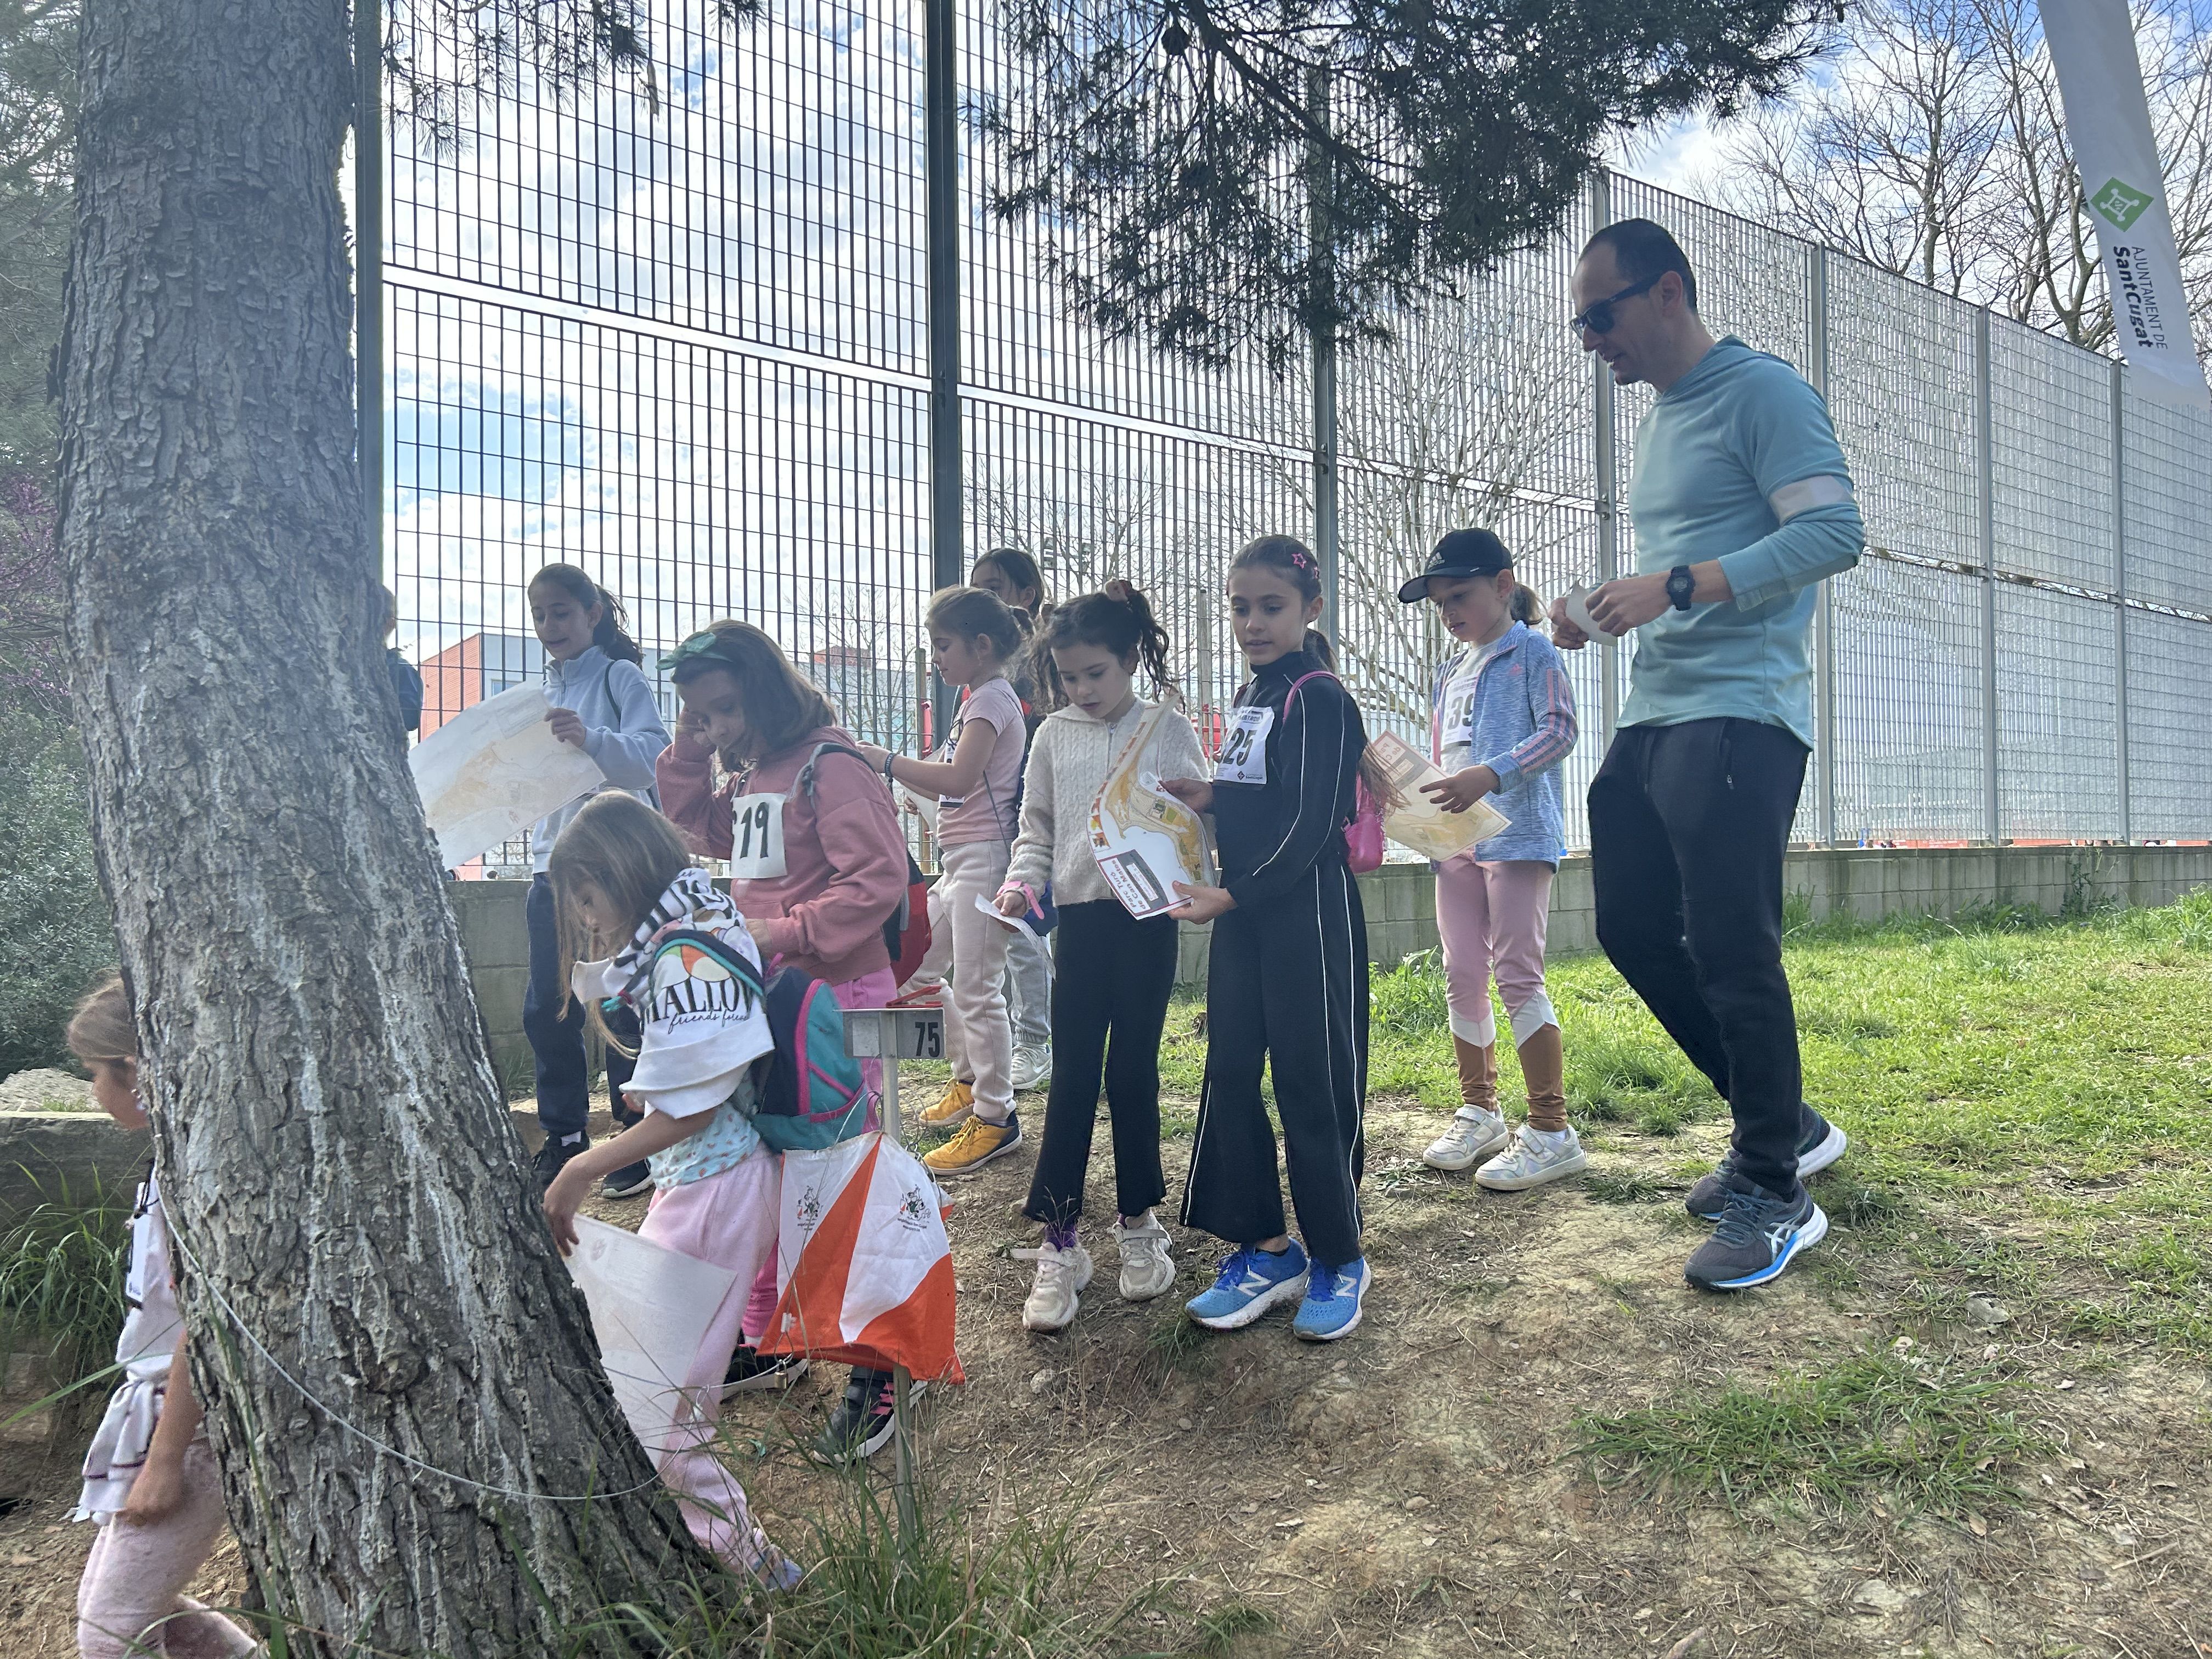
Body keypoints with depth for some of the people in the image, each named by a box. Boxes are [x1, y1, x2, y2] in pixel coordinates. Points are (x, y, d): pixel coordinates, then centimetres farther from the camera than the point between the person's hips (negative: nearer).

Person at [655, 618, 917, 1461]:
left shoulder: (829, 766, -15)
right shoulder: (749, 778, 14)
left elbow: (879, 877, -21)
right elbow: (696, 828, 26)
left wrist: (789, 931, -24)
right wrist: (688, 748, 12)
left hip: (839, 994, -9)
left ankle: (879, 1364, 8)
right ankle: (768, 1340, 32)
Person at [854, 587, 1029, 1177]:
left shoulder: (992, 698, -11)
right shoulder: (979, 700, 19)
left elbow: (957, 779, -25)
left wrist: (886, 762, -19)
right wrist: (890, 765, 9)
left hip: (984, 857, -11)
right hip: (959, 858, 11)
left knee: (977, 989, -7)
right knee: (923, 968, 16)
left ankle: (995, 1117, 1)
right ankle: (968, 1082, 29)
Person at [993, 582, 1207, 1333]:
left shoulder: (1169, 732, 2)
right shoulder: (1054, 736, 7)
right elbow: (1036, 828, 10)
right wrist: (1022, 880, -8)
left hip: (1147, 918, -1)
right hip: (1080, 919, 1)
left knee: (1133, 1073, 7)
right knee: (1072, 1077, 1)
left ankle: (1138, 1223, 25)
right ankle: (1059, 1245, 7)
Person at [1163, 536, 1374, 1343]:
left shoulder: (1320, 698, -11)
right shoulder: (1250, 696, 15)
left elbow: (1311, 823, -18)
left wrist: (1233, 896, -21)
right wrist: (1210, 797, 5)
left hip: (1309, 912, -8)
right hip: (1242, 910, 9)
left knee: (1312, 1083, 0)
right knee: (1229, 1076, 9)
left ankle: (1338, 1259, 16)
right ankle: (1265, 1251, 21)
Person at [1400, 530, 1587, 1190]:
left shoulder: (1532, 652, -2)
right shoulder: (1451, 671, 21)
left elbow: (1559, 732, -13)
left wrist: (1489, 776, -25)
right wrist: (1416, 790, 6)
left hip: (1518, 834, -8)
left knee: (1518, 975, -10)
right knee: (1462, 975, 8)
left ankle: (1551, 1131, -3)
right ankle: (1479, 1111, 22)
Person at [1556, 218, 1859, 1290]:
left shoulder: (1761, 393, -7)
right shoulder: (1660, 423, 21)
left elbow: (1835, 532, -18)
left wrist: (1675, 586, -24)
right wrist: (1601, 619, 8)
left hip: (1737, 718, -10)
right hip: (1652, 719, 10)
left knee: (1731, 952, -8)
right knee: (1631, 930, 11)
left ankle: (1774, 1194, 7)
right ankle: (1784, 1125, 25)